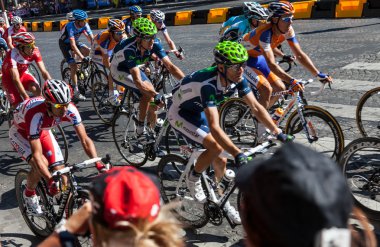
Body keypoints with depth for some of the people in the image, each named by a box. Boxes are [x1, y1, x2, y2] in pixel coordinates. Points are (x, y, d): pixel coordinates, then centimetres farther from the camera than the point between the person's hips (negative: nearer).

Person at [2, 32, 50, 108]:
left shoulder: (35, 52, -23)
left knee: (36, 90, -27)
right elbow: (16, 79, -39)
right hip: (9, 77, -3)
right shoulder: (12, 55, -34)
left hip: (23, 73, 3)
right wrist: (27, 98, -47)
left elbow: (44, 72, -23)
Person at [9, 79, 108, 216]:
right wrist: (50, 180, -51)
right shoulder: (35, 114, -43)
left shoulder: (70, 109, -30)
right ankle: (29, 194, 3)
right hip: (20, 131, -4)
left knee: (60, 170, -12)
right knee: (42, 164, -27)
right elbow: (36, 154, -41)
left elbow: (85, 139, -28)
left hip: (42, 131, 4)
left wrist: (99, 165, -40)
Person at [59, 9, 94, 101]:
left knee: (87, 51, -27)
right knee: (74, 66, -17)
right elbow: (73, 45, -43)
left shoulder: (85, 25, -20)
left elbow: (91, 38, -21)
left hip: (75, 41, 5)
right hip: (65, 44, -5)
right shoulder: (70, 26, -35)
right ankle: (76, 91, -8)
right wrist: (82, 57, -51)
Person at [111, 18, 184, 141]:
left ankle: (154, 129, 14)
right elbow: (137, 81, -45)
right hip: (119, 71, -6)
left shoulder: (155, 43, -25)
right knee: (148, 92, -25)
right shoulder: (130, 49, -40)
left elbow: (170, 66, -25)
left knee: (151, 92, -5)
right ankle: (140, 128, -12)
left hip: (133, 68, 6)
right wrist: (156, 95, -55)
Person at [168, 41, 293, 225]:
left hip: (198, 113, 7)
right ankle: (193, 178, 0)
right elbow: (214, 127, -44)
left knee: (220, 163, 3)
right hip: (180, 114, -7)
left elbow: (255, 107, -15)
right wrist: (237, 153, -50)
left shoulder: (237, 78, -18)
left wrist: (279, 133, -23)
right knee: (216, 147, -27)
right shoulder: (208, 84, -39)